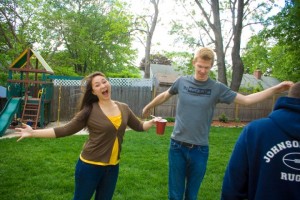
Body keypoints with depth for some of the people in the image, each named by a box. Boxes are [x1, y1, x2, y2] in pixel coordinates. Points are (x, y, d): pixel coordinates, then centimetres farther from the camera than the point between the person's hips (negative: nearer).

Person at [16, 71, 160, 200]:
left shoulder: (124, 108, 1)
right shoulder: (90, 110, -13)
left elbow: (139, 126, 16)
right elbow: (65, 130, -12)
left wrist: (152, 121, 3)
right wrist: (33, 133, -17)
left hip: (113, 167, 4)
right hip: (90, 166, -4)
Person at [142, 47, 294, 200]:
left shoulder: (217, 88, -3)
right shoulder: (182, 82, -1)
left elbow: (246, 100, -3)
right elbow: (164, 96, 16)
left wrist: (275, 89, -11)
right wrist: (148, 107, 29)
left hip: (199, 149, 0)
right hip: (177, 146, 0)